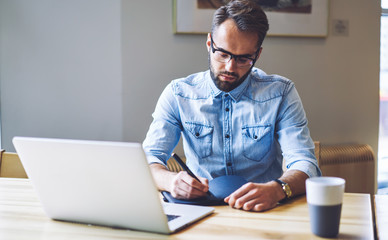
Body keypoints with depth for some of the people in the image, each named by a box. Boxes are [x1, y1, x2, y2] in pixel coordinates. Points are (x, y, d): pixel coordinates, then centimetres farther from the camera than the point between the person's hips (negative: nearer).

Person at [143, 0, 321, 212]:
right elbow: (149, 159, -3)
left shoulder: (280, 93, -2)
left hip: (263, 213, 0)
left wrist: (276, 189, -35)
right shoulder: (177, 94, 1)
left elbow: (305, 165, -11)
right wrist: (171, 180, -28)